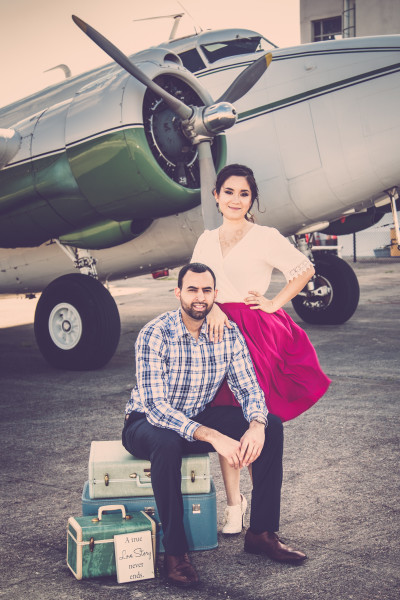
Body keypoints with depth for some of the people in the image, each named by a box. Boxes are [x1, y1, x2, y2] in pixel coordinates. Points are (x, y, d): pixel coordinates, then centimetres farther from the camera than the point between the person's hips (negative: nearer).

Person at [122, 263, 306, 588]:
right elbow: (155, 406, -30)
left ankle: (261, 533, -3)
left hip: (198, 419, 5)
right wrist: (212, 436, -41)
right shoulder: (154, 335, -24)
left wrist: (257, 425, -31)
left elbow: (249, 388, -7)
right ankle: (174, 550, -24)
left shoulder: (228, 333, -8)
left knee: (272, 425, -13)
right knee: (167, 443, -41)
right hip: (146, 423, -5)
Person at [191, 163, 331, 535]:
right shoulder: (206, 241, 14)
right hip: (217, 331, 5)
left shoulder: (265, 238, -1)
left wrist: (274, 303, -3)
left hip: (256, 333, -4)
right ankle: (233, 503, 13)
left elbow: (305, 270, 2)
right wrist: (212, 309, -13)